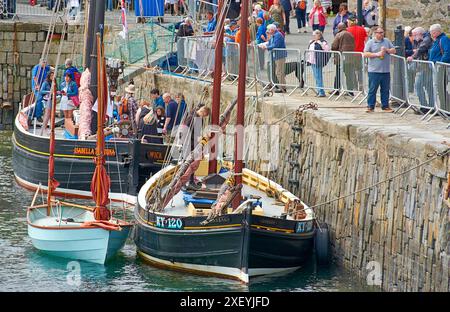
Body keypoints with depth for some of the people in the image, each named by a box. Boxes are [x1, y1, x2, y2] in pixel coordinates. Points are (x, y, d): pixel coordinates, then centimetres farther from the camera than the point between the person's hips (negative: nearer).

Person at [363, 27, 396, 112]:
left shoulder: (387, 41, 13)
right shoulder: (370, 42, 1)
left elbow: (394, 50, 12)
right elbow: (365, 54, -7)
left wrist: (387, 50, -6)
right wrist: (376, 54, -14)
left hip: (386, 71, 4)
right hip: (374, 70, -4)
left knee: (385, 89, 8)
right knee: (372, 89, -2)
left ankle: (385, 106, 17)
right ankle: (370, 106, 3)